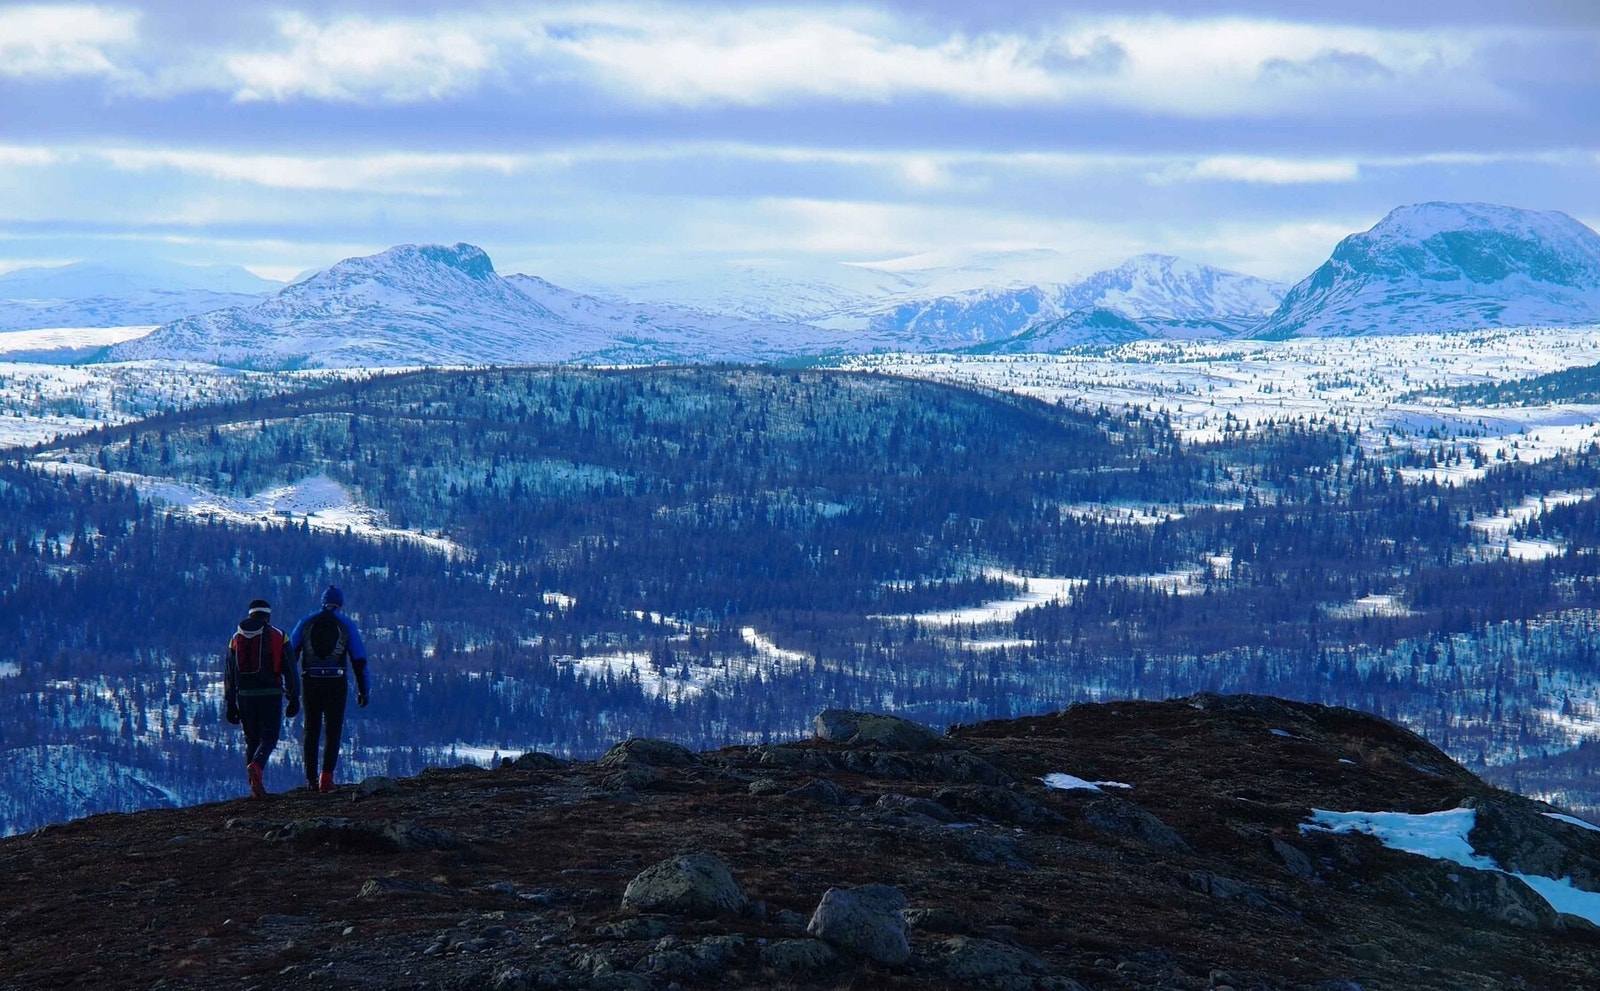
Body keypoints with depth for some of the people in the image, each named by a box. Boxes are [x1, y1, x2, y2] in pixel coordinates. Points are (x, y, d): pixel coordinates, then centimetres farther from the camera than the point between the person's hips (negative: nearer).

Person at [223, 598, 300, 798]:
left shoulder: (237, 638, 10)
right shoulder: (277, 636, 1)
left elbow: (229, 674, 11)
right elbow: (289, 669, -1)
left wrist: (230, 703, 15)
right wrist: (294, 697, 4)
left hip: (245, 696, 3)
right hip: (270, 694, -3)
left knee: (251, 740, 12)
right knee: (269, 737, 2)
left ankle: (255, 787, 6)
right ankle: (256, 766, -28)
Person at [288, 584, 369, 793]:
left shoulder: (306, 623, 8)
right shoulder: (346, 625, 4)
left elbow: (290, 653, 6)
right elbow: (359, 660, 2)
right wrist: (362, 690, 7)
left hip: (311, 683, 1)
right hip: (336, 683, -1)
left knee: (311, 731, 12)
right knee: (332, 731, 3)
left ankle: (311, 779, 10)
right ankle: (326, 776, -12)